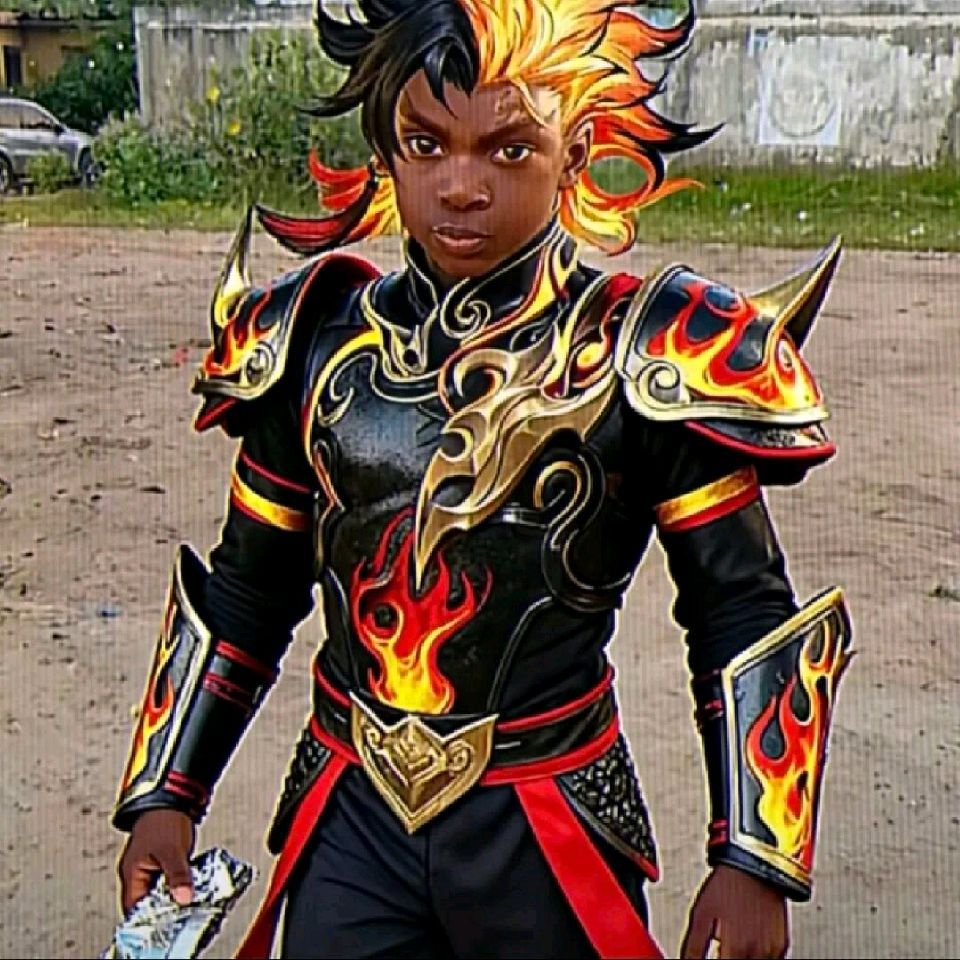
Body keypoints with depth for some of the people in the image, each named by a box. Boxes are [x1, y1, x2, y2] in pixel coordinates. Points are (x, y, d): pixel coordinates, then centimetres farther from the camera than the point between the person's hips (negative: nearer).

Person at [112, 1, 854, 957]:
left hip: (552, 835, -2)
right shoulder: (313, 340, -2)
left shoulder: (649, 362, -12)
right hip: (345, 817, 2)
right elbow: (246, 591, 8)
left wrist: (755, 859, -10)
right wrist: (165, 795, 7)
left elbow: (743, 613, -6)